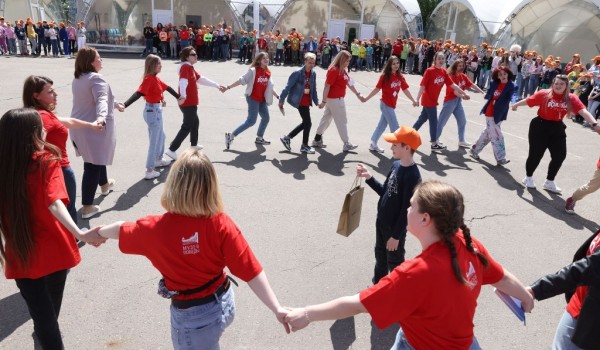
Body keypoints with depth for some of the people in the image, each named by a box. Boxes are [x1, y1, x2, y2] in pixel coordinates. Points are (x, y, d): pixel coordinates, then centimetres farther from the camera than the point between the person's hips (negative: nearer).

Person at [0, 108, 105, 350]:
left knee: (40, 309, 15)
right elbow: (54, 203, -32)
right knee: (51, 304, 28)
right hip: (53, 249, 0)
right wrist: (80, 234, -43)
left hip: (21, 255, 0)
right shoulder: (46, 161, -18)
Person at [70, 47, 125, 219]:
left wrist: (115, 104, 37)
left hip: (78, 127, 10)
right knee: (93, 165, -4)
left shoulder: (77, 79, 13)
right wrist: (101, 117, -51)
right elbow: (101, 100, -34)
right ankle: (87, 207, -2)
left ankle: (105, 184, 52)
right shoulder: (96, 78, -16)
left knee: (96, 158, 29)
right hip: (95, 128, -10)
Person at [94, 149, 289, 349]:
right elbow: (250, 270, -22)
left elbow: (121, 231, 1)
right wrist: (277, 309, -18)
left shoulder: (156, 229, -22)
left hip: (192, 317, -2)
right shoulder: (221, 224, -21)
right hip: (224, 303, 3)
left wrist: (98, 232, 22)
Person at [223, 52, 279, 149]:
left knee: (266, 118, 14)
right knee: (251, 121, -11)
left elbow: (270, 87, 17)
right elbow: (241, 80, -13)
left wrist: (278, 96, 17)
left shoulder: (268, 72, 7)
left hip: (262, 99, 7)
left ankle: (259, 138, 33)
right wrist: (228, 87, -17)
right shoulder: (253, 71, -12)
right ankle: (231, 136, -4)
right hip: (253, 98, -7)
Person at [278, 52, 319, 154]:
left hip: (307, 102, 8)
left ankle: (287, 138, 26)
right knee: (308, 123, -3)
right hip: (300, 102, -8)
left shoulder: (313, 74, 6)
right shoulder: (298, 73, -15)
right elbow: (288, 87, -12)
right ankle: (304, 146, 14)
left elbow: (313, 89, 14)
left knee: (305, 123, 14)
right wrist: (281, 100, -11)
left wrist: (316, 102, 12)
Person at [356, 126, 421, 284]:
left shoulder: (412, 176, -26)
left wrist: (396, 235, -18)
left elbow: (407, 210, -22)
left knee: (394, 262, 11)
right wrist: (369, 177, -4)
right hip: (382, 220, 8)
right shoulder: (396, 164, -2)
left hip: (395, 227, -8)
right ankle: (378, 285, 45)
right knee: (380, 255, 24)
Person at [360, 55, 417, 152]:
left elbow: (405, 90, 5)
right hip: (386, 104, -7)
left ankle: (373, 145, 27)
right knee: (395, 127, -3)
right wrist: (366, 98, -11)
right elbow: (377, 89, -10)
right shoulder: (385, 76, -13)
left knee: (382, 125, 15)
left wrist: (413, 100, 2)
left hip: (392, 104, 7)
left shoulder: (400, 77, 3)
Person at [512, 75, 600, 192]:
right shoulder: (544, 94, -13)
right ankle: (528, 178, 28)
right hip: (540, 127, -4)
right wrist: (516, 104, 13)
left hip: (557, 129, 4)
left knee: (560, 155, 7)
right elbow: (528, 100, 0)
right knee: (535, 154, 3)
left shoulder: (571, 98, -7)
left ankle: (549, 182, 26)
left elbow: (583, 111, -15)